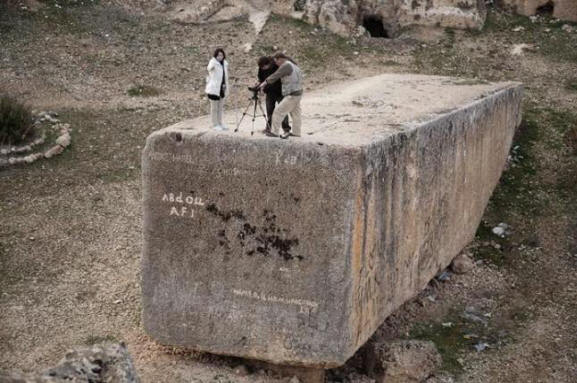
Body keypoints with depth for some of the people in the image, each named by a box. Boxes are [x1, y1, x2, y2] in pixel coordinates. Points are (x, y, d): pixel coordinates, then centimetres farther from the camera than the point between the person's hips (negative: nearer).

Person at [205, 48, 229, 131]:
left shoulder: (225, 64, 8)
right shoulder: (213, 63, -14)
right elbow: (209, 68, -39)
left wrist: (226, 87, 17)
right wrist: (212, 65, -61)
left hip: (222, 89, 7)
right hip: (213, 89, -7)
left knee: (220, 107, 17)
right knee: (214, 107, 1)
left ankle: (220, 123, 28)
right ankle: (215, 125, 8)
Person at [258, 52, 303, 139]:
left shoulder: (286, 65, -15)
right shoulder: (294, 65, 15)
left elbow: (275, 76, -16)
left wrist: (265, 82, -9)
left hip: (292, 95, -10)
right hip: (298, 93, 10)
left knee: (279, 111, -5)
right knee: (296, 113, 18)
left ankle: (274, 132, -2)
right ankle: (296, 132, 26)